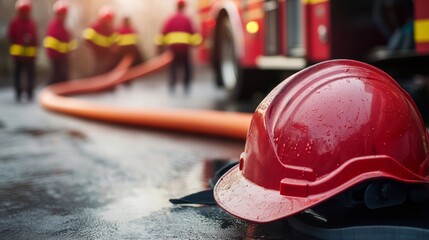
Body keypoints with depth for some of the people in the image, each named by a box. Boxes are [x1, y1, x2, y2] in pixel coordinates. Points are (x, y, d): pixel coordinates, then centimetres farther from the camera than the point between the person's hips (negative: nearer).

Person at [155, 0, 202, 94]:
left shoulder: (170, 19, 8)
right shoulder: (187, 19, 1)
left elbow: (164, 32, 6)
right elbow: (192, 33, -4)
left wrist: (160, 44, 11)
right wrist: (195, 42, 4)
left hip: (173, 45, 2)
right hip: (184, 45, -2)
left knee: (173, 66, 11)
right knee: (187, 67, 8)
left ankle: (172, 86, 3)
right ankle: (186, 87, 4)